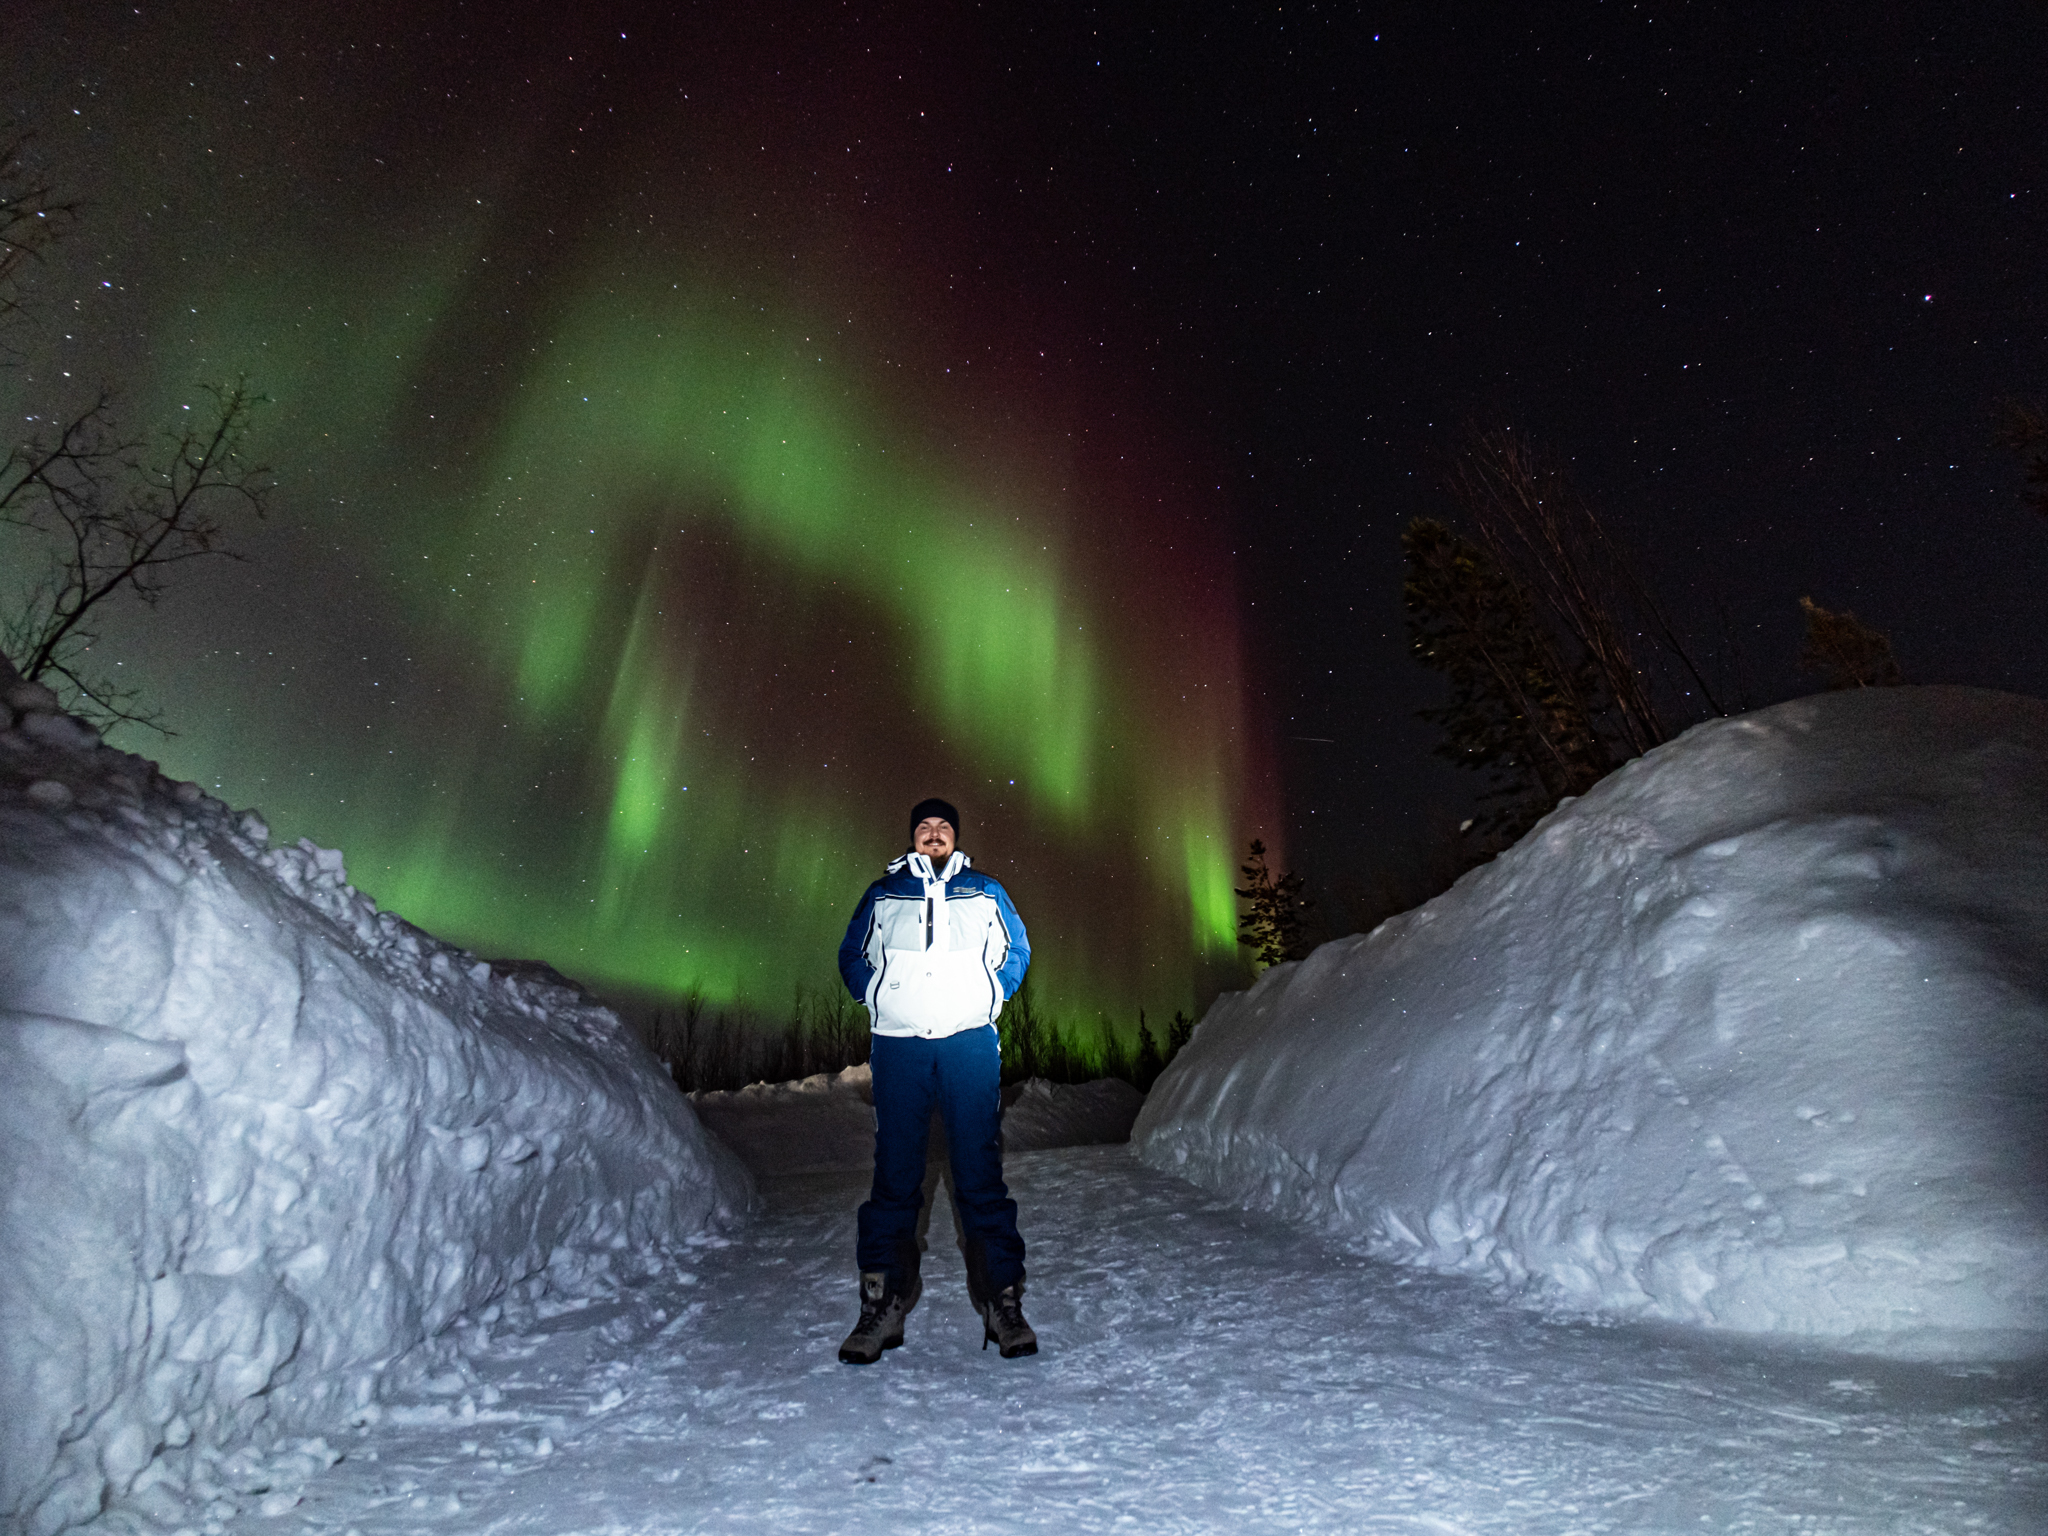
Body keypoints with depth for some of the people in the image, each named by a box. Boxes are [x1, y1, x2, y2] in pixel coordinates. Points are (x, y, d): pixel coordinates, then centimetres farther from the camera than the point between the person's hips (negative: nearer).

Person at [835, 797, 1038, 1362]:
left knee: (981, 1172, 1)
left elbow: (1017, 951, 19)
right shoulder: (882, 895, 11)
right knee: (894, 1173, 3)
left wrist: (990, 996, 6)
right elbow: (852, 955, 20)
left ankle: (1003, 1300, 9)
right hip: (898, 1046, 1)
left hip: (970, 1044, 0)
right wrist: (878, 999, 7)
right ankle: (883, 1303, 14)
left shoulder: (985, 893, 11)